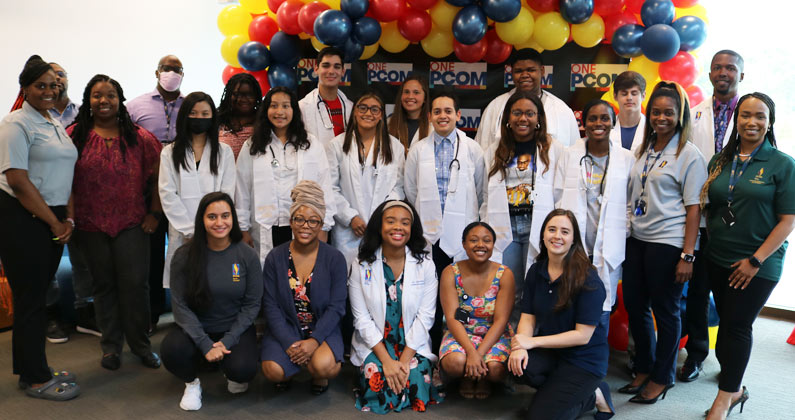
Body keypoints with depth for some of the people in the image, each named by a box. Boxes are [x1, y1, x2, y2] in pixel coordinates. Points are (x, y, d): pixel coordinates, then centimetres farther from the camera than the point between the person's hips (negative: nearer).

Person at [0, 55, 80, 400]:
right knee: (30, 299, 0)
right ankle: (35, 379, 12)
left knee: (39, 295, 14)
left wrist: (68, 218, 3)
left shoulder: (56, 124, 15)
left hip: (53, 221, 8)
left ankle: (35, 369, 26)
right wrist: (54, 222, -12)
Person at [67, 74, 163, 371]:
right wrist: (69, 218, -4)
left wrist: (154, 213, 0)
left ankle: (140, 344, 15)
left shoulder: (139, 137, 1)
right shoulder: (75, 136, 2)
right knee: (103, 284, 10)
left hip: (132, 223, -1)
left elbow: (159, 176, 4)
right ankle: (111, 346, 23)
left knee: (136, 283, -2)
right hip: (91, 226, 1)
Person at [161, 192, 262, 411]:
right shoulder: (184, 256, -9)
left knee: (243, 369, -27)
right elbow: (180, 305, -9)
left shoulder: (247, 255, -8)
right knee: (172, 350, -30)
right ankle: (191, 382, 7)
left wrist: (227, 341, -15)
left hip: (235, 328, 0)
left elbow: (252, 304, -5)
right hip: (196, 328, 1)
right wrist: (206, 345, -19)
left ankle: (233, 375, 15)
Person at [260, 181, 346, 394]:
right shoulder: (275, 258, 0)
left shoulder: (335, 259, -4)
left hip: (322, 328, -1)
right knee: (273, 371, -25)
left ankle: (319, 376, 8)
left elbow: (336, 306, -7)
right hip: (285, 328, 1)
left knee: (323, 366, -30)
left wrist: (315, 340, -20)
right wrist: (289, 343, -16)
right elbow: (270, 305, -3)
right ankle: (286, 374, 13)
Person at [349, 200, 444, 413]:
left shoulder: (425, 265, -4)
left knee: (417, 387, -21)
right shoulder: (361, 266, -5)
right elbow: (362, 319, -7)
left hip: (413, 345, 0)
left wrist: (404, 360, -14)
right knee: (377, 391, -20)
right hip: (374, 345, 0)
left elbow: (425, 317, -6)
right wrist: (387, 360, -15)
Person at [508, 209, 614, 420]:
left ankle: (591, 396, 12)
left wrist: (532, 341, -22)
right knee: (520, 365, -29)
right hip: (550, 350, 5)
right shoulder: (536, 271, 0)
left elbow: (582, 335, -19)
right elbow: (528, 318, -1)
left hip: (584, 357, -5)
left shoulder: (588, 279, -18)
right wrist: (519, 346, -23)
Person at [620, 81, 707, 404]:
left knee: (665, 311, 6)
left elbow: (693, 208, -10)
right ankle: (643, 370, 30)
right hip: (637, 239, 6)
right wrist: (623, 236, 8)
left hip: (667, 244, -6)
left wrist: (687, 256, -14)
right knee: (634, 305, 11)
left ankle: (662, 378, 23)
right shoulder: (643, 150, 12)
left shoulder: (689, 154, -5)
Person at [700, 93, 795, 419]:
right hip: (718, 260, 4)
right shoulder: (721, 160, 6)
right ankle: (734, 389, 28)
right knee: (728, 324, 12)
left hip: (758, 265, -4)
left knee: (737, 326, 0)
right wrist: (710, 244, 4)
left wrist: (755, 261, -13)